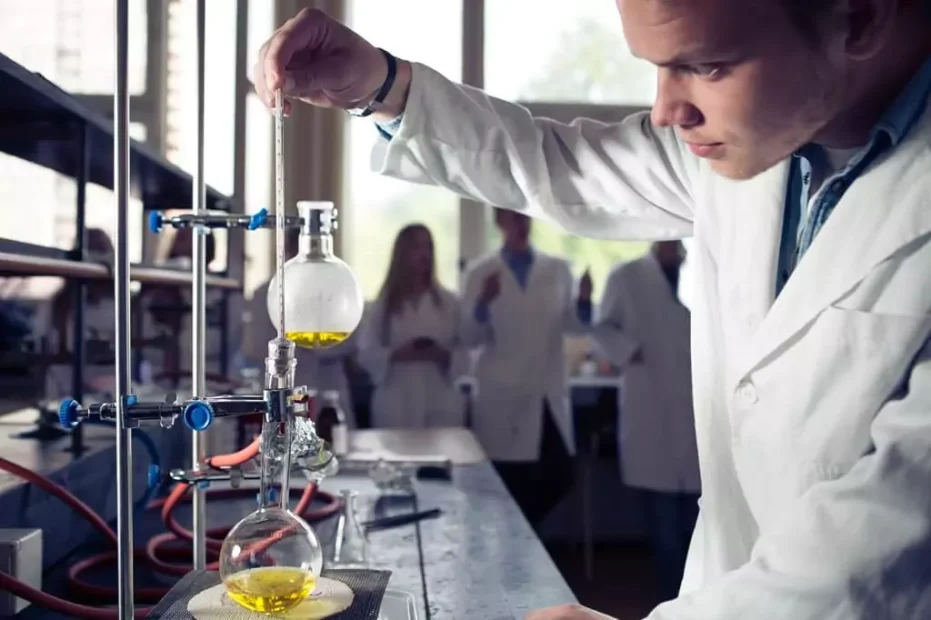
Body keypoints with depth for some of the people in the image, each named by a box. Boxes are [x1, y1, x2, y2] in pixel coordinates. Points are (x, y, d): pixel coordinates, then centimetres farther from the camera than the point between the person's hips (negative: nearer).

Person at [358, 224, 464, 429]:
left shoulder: (449, 302, 6)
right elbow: (366, 354, 3)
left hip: (441, 403, 1)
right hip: (397, 405, 0)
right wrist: (396, 355, -13)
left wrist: (445, 356, -14)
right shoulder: (384, 304, 5)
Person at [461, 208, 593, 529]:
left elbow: (573, 325, 8)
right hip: (504, 400, -3)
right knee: (510, 489, 3)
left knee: (560, 476, 3)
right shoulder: (481, 273, 0)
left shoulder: (558, 268, 8)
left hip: (549, 397, 3)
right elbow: (469, 338, -4)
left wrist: (584, 301, -12)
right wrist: (482, 304, -22)